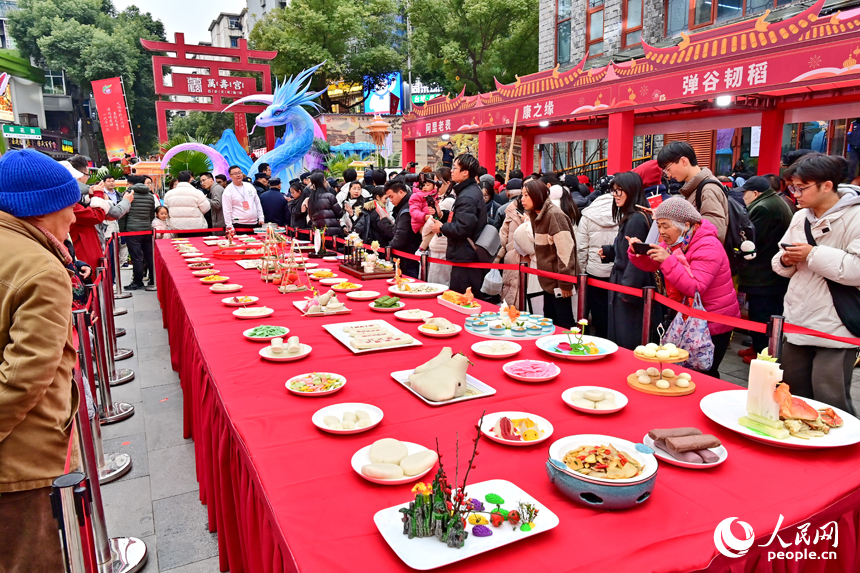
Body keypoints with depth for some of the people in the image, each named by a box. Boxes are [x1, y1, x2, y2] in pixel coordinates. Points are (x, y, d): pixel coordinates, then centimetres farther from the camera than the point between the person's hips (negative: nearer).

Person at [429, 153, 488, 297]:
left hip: (465, 258, -11)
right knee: (475, 299, 15)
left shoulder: (467, 197, -19)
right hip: (472, 255, 11)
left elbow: (462, 229, -26)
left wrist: (442, 228, -10)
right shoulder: (472, 190, 15)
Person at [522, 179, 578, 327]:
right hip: (548, 279, 9)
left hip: (558, 279, -9)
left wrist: (565, 282, -21)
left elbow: (565, 249, -21)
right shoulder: (535, 215, 10)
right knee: (549, 320, 16)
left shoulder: (554, 215, -17)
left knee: (564, 323, -3)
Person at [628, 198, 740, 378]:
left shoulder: (708, 247, -23)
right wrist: (637, 252, -16)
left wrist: (668, 261, -37)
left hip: (714, 323, -8)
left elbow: (695, 288, -32)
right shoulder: (675, 241, 2)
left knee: (705, 374, -3)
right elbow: (650, 265, 6)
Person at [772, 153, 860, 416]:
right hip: (797, 324, 8)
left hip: (835, 332, -7)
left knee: (830, 403, -3)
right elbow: (781, 265, 18)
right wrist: (786, 260, -4)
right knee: (795, 397, 18)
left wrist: (814, 254, -20)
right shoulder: (800, 217, 11)